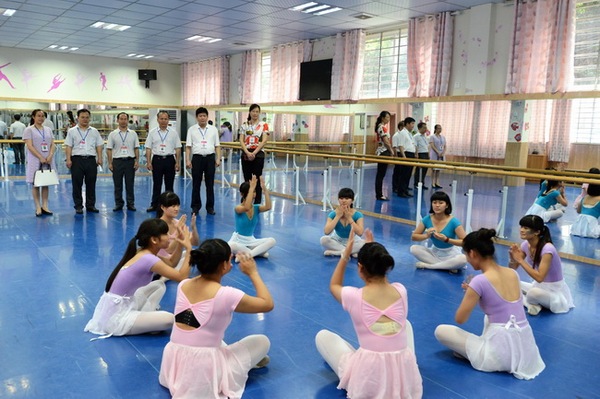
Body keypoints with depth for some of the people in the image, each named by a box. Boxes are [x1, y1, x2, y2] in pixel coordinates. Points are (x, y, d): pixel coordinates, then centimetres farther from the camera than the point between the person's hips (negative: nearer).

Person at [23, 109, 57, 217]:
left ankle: (45, 206, 12)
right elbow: (30, 146, -10)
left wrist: (50, 156, -10)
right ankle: (38, 208, 3)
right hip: (35, 161, -4)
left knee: (46, 184, 7)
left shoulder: (48, 129, 12)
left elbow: (53, 145, 7)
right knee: (35, 184, 0)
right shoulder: (29, 130, -2)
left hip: (48, 161, 4)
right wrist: (41, 158, -18)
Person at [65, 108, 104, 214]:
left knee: (91, 183, 6)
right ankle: (78, 206, 9)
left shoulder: (94, 131, 12)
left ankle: (91, 205, 14)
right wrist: (68, 159, -8)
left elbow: (99, 146, 10)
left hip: (91, 159, 2)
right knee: (77, 184, 1)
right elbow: (68, 146, 1)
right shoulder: (72, 131, 6)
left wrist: (99, 158, 1)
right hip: (77, 159, -2)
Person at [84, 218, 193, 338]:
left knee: (159, 285, 15)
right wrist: (189, 248, -13)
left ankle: (143, 317, 7)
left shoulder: (142, 252, 6)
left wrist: (180, 243, 7)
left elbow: (171, 265, 17)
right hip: (116, 317, -9)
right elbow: (182, 277, -17)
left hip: (116, 307, 9)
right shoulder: (149, 259, -22)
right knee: (170, 319, -18)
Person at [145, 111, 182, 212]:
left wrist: (177, 162, -3)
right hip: (157, 159, 0)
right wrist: (148, 162, -3)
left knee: (169, 184, 6)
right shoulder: (152, 132, 4)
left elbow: (178, 148, 3)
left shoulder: (173, 132, 4)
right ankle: (154, 205, 14)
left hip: (169, 159, 0)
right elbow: (148, 148, 3)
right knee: (156, 184, 6)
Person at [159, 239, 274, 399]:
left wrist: (223, 271, 22)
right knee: (262, 341, 11)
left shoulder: (182, 285, 1)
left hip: (173, 364, 6)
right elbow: (268, 304, -2)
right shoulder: (226, 295, -16)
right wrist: (253, 273, 8)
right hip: (203, 372, -6)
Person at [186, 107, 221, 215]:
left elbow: (217, 146, 7)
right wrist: (188, 160, -5)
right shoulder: (192, 129, 4)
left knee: (210, 184, 5)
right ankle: (195, 206, 15)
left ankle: (210, 207, 14)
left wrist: (218, 159, -2)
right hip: (197, 158, -1)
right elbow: (188, 146, 3)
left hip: (210, 158, 1)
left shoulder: (213, 129, 7)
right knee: (196, 184, 5)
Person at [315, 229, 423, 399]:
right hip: (405, 377, 4)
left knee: (322, 336, 18)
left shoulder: (353, 296, -10)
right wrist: (375, 253, 25)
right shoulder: (401, 290, -2)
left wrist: (346, 255, 14)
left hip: (367, 380, -4)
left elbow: (334, 286, 16)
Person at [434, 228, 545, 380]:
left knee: (440, 330, 6)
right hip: (525, 348, 7)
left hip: (501, 353, -7)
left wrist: (469, 293, 9)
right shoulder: (513, 273, 6)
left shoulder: (479, 281, -15)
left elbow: (460, 319, -7)